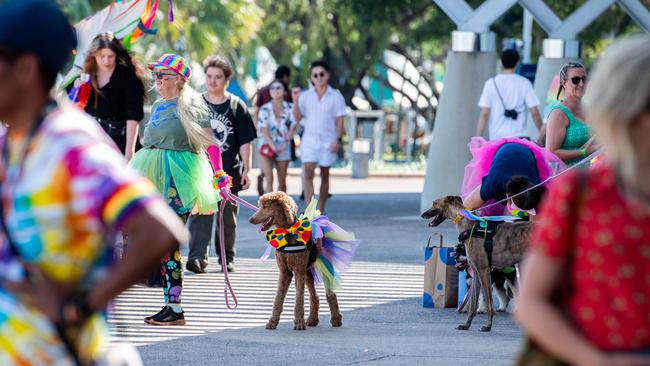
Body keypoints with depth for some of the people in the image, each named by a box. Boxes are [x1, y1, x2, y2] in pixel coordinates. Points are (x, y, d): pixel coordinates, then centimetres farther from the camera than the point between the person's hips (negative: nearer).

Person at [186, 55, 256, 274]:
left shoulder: (236, 106, 4)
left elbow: (245, 142, 4)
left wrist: (246, 170, -1)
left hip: (229, 171, 0)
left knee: (228, 218, 8)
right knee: (200, 215, -12)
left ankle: (227, 257, 20)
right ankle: (198, 258, -20)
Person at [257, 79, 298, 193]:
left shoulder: (289, 108, 1)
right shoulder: (265, 109, -2)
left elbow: (293, 127, -2)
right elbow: (264, 129, -7)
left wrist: (285, 143, -14)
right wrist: (273, 146, -19)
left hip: (283, 147, 2)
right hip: (267, 145, -2)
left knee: (282, 181, 8)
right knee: (269, 179, -13)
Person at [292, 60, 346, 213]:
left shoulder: (336, 96, 2)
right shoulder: (305, 96, 7)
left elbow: (339, 120, 1)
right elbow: (298, 117, 1)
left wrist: (338, 139, -10)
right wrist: (295, 101, -13)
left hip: (328, 141, -1)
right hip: (309, 139, 1)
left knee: (325, 176, 6)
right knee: (308, 173, -13)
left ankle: (321, 210, 14)